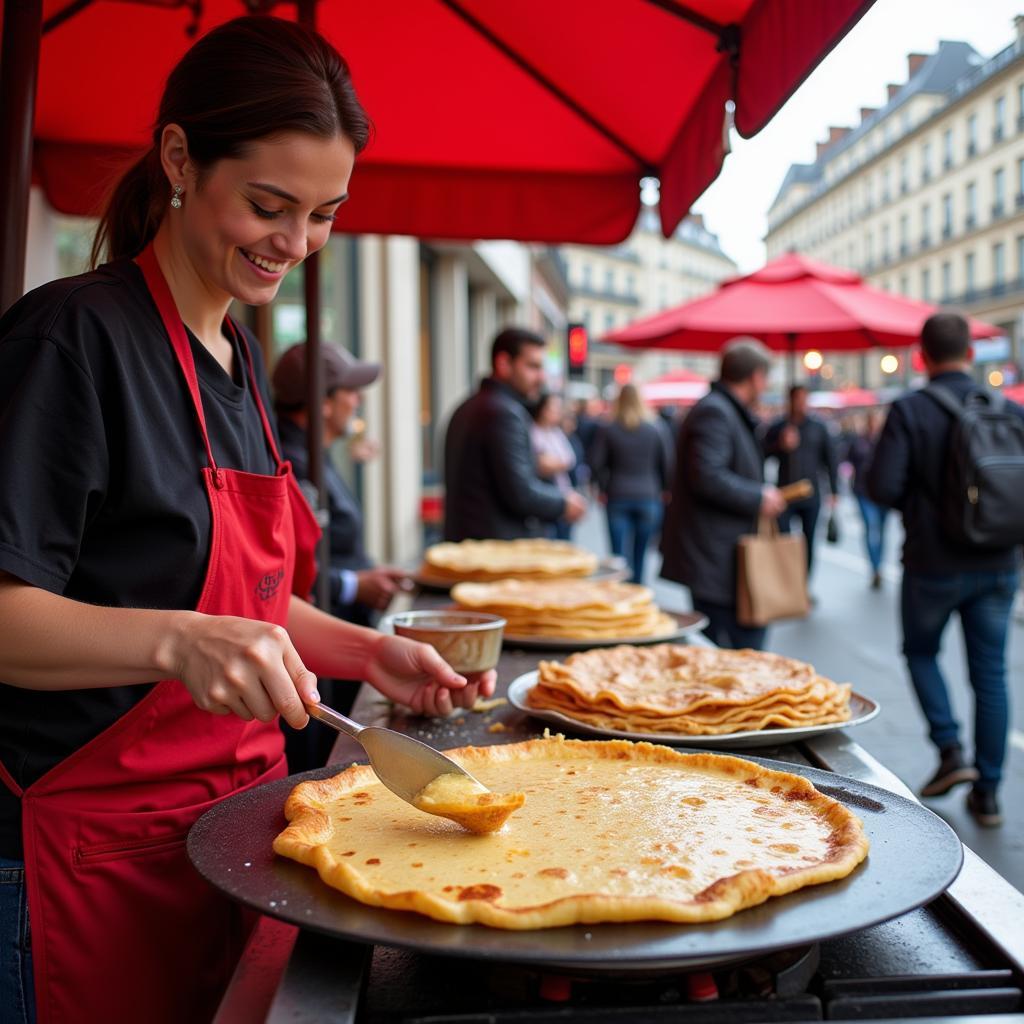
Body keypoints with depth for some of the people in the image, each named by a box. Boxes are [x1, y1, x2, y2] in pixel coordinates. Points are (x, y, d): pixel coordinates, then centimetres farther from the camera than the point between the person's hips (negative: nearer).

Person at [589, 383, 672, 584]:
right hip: (649, 498, 0)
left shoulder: (607, 430, -1)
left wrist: (604, 488, 7)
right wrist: (664, 491, 13)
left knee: (620, 554, 1)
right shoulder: (656, 430, -1)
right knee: (641, 555, 9)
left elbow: (597, 462, -4)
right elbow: (667, 463, 0)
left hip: (617, 498, 0)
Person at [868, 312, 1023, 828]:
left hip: (933, 564, -3)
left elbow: (881, 486, -18)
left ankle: (951, 750, 8)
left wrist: (917, 504, 3)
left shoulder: (909, 410, -12)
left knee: (921, 652, 21)